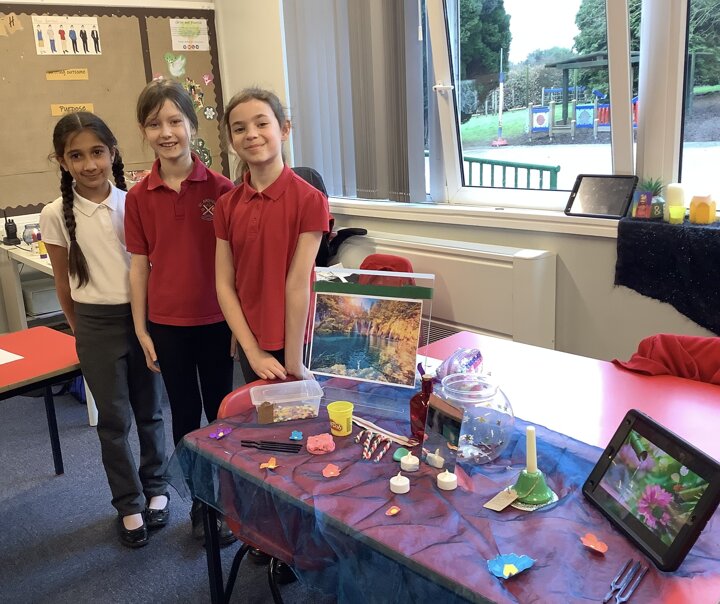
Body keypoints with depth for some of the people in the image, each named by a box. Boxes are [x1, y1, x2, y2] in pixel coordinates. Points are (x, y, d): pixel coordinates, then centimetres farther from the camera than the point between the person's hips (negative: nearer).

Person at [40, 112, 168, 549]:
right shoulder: (56, 215, -5)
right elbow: (63, 281, 4)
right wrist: (82, 329, 7)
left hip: (143, 315, 1)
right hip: (97, 324, 0)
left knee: (150, 411, 13)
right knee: (114, 419, 9)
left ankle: (155, 489, 34)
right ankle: (129, 504, 27)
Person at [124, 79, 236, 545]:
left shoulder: (219, 189, -8)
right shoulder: (139, 197, -2)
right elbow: (139, 266, 2)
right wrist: (142, 331, 2)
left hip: (215, 321, -2)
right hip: (166, 325, 2)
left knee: (220, 412, 10)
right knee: (185, 415, 14)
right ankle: (199, 501, 32)